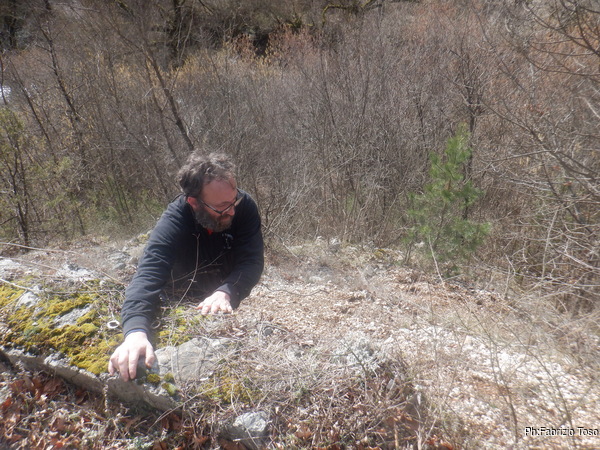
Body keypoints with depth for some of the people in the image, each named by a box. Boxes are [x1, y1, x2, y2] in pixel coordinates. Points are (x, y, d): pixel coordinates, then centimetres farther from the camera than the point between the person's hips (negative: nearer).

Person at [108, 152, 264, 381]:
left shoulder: (244, 206, -23)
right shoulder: (173, 222, -30)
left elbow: (252, 261, -26)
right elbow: (148, 275, -42)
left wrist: (226, 293, -46)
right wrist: (136, 331, -60)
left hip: (228, 301, 2)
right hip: (185, 306, -1)